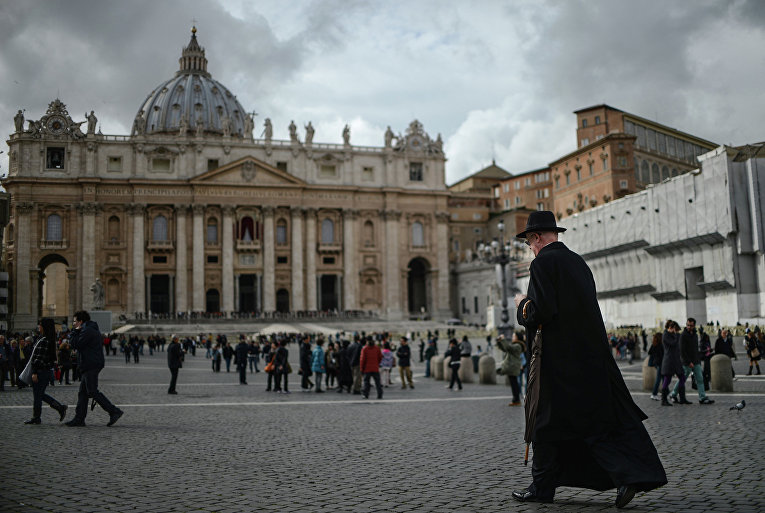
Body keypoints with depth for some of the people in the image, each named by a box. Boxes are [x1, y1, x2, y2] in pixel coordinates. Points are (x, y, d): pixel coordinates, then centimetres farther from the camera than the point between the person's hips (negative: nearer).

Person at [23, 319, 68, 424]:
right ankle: (60, 408, 13)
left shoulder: (44, 341, -18)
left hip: (41, 371, -9)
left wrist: (34, 372, -19)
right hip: (46, 371, 9)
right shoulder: (49, 340, 12)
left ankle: (36, 417, 10)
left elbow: (39, 358, -20)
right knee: (40, 394, 16)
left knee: (37, 395, 1)